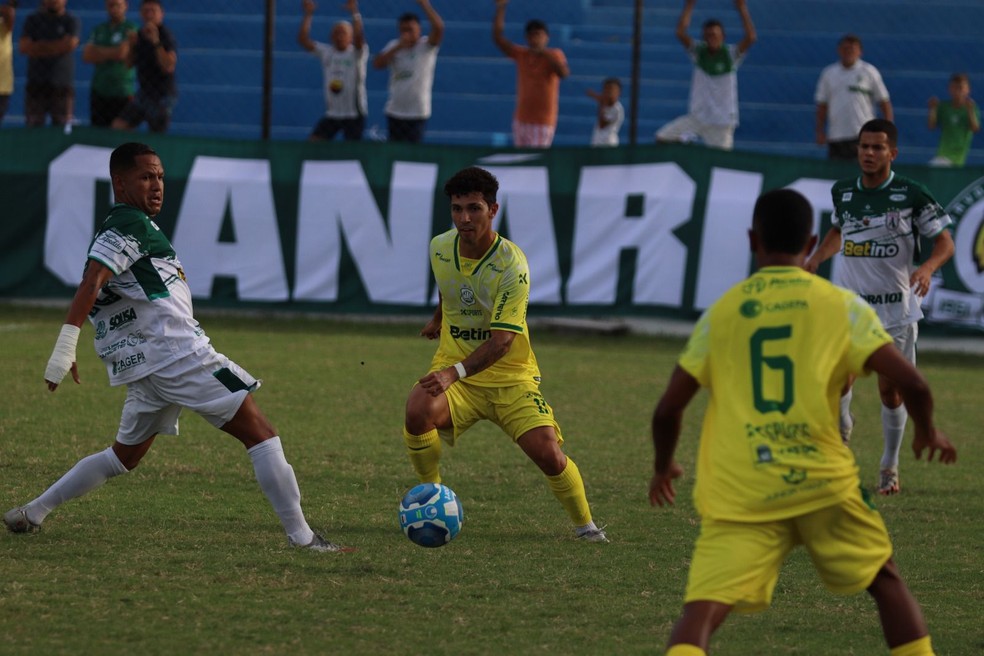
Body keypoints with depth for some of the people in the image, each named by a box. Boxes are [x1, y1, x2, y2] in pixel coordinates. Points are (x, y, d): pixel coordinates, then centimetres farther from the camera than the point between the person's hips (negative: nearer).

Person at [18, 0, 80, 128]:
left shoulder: (72, 21, 6)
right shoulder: (33, 20, 12)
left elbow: (70, 44, -12)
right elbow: (23, 47, -1)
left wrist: (40, 47, -3)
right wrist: (57, 48, -6)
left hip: (62, 85, -2)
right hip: (36, 84, 2)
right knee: (32, 128, -5)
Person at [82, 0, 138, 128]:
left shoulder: (132, 29, -2)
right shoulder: (99, 30, 14)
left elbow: (122, 52, -13)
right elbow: (86, 56, 5)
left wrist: (98, 52, 0)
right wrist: (111, 53, -4)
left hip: (123, 93, -5)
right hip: (99, 92, 5)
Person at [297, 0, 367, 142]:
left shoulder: (357, 53, -5)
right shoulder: (326, 52, 6)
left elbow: (359, 37, -27)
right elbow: (303, 40, -2)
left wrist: (355, 13, -33)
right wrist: (308, 15, -8)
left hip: (354, 114, -4)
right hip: (331, 113, 4)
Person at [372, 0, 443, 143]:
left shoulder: (426, 46, -4)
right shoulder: (394, 46, 8)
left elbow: (438, 27, -22)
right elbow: (377, 64, -6)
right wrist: (398, 47, -16)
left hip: (417, 113, -5)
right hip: (395, 111, 5)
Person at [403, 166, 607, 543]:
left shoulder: (511, 264, -20)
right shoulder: (440, 248, -4)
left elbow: (502, 340, -28)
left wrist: (455, 372, -42)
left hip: (510, 375, -3)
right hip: (452, 370, 3)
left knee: (548, 455, -17)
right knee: (418, 412, -29)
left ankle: (584, 525, 10)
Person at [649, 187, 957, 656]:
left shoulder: (721, 313, 9)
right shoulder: (840, 306, 5)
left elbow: (668, 410, 9)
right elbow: (911, 384, -3)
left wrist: (663, 468, 29)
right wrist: (927, 432, 19)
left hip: (739, 495, 0)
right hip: (821, 483, 0)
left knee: (701, 613, -9)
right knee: (885, 581, 24)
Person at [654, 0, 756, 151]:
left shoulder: (731, 55, -7)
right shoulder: (698, 52, -1)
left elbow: (751, 37, -23)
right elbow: (680, 33, -14)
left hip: (721, 122, -2)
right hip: (696, 116, 2)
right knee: (662, 138, -12)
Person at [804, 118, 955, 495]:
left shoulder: (912, 195, -8)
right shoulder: (842, 192, 4)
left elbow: (945, 242, -3)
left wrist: (927, 268, -23)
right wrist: (815, 260, 10)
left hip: (896, 307, -2)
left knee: (891, 390, 2)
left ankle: (890, 467, 19)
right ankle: (841, 430, 21)